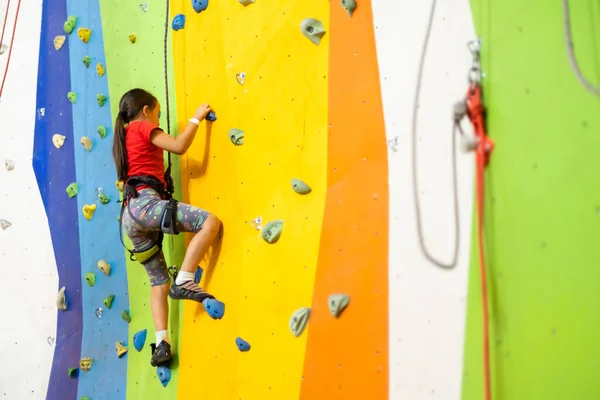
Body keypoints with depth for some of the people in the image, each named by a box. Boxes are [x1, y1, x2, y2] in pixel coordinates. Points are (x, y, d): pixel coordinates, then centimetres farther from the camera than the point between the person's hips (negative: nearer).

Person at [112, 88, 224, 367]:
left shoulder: (125, 137, 30)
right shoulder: (143, 127, 6)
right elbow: (179, 146, -5)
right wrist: (196, 117, 8)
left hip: (130, 216, 10)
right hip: (144, 204, -9)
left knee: (159, 282, 10)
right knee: (210, 222, -22)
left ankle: (161, 343, 1)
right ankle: (183, 282, -24)